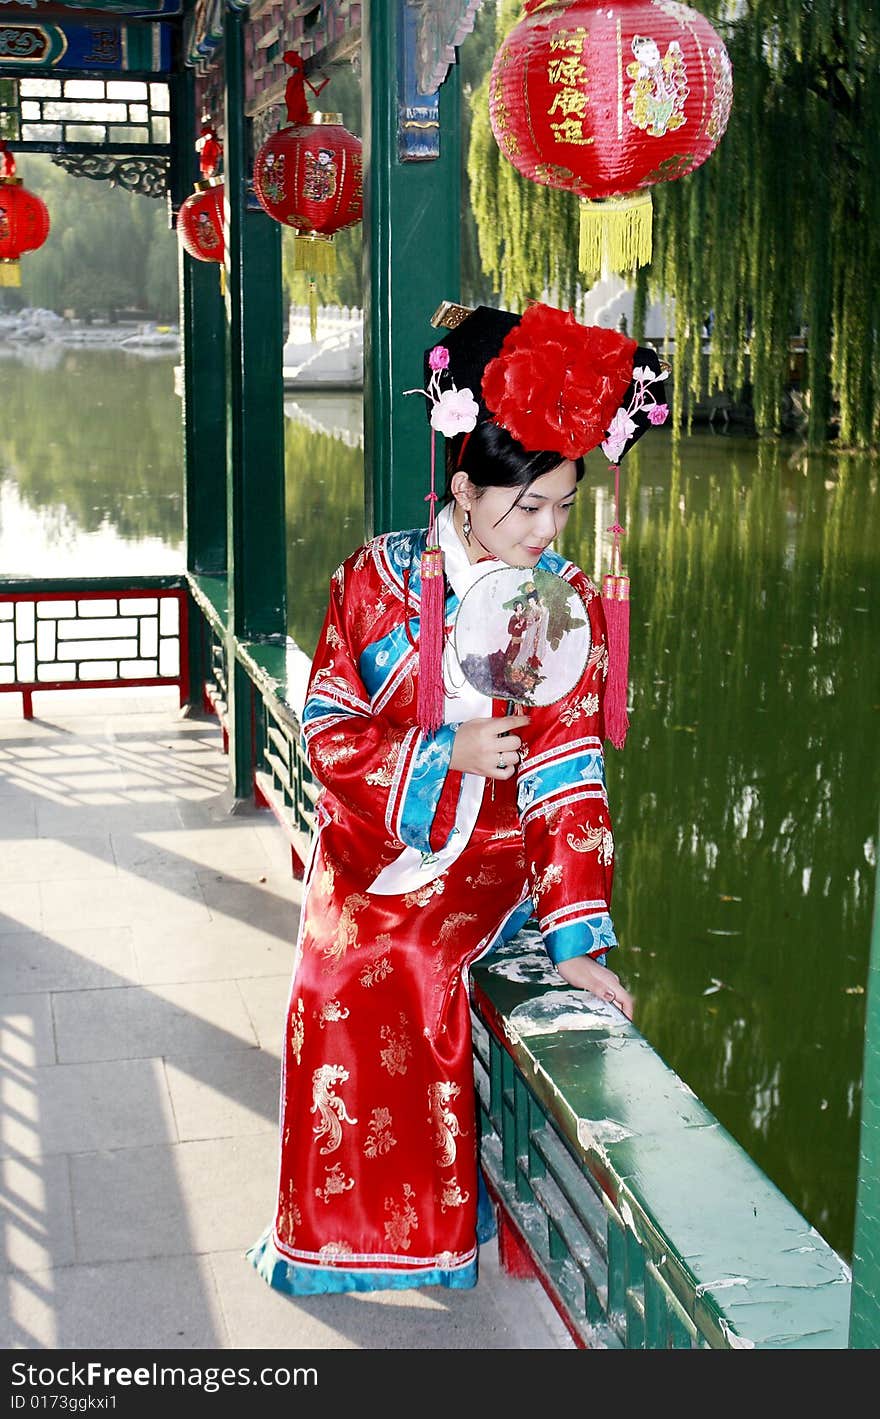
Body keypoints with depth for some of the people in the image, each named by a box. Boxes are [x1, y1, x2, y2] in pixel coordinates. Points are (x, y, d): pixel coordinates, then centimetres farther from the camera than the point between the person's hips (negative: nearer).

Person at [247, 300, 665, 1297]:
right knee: (341, 963, -22)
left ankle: (426, 1223, -6)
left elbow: (567, 775, -7)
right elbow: (327, 730, -3)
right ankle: (333, 1224, 0)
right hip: (372, 838, 1)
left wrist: (576, 933, -14)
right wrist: (444, 753, -18)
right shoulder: (377, 578, -3)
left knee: (403, 957, -26)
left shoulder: (568, 604, -3)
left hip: (488, 853, -1)